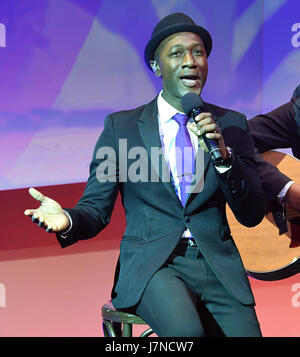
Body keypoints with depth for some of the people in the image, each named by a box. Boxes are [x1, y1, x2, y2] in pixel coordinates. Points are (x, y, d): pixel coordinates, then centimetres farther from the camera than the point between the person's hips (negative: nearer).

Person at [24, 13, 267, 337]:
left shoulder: (231, 125, 9)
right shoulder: (120, 127, 5)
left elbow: (252, 215, 5)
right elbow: (96, 208, 5)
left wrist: (224, 156, -12)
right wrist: (67, 220, -19)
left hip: (219, 266, 3)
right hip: (152, 264, -2)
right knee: (186, 330, -31)